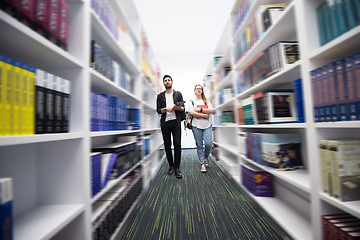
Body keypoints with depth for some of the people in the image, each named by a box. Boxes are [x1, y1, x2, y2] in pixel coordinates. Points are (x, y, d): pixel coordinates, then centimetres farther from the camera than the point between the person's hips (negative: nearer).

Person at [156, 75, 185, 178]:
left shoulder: (178, 94, 12)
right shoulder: (160, 96, 13)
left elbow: (183, 108, 6)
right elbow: (158, 110, 6)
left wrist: (178, 107, -16)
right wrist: (166, 109, -13)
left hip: (176, 122, -1)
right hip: (165, 123, 2)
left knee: (177, 144, -9)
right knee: (167, 145, 6)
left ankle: (177, 168, 3)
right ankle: (171, 166, 21)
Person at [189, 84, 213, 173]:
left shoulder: (207, 101, 15)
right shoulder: (192, 101, 10)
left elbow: (211, 111, 0)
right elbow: (191, 113, -6)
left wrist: (199, 109, -8)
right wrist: (203, 115, -9)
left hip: (207, 125, 1)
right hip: (196, 126, -1)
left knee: (208, 143, -10)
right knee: (199, 145, 0)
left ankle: (206, 157, 21)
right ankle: (202, 164, 12)